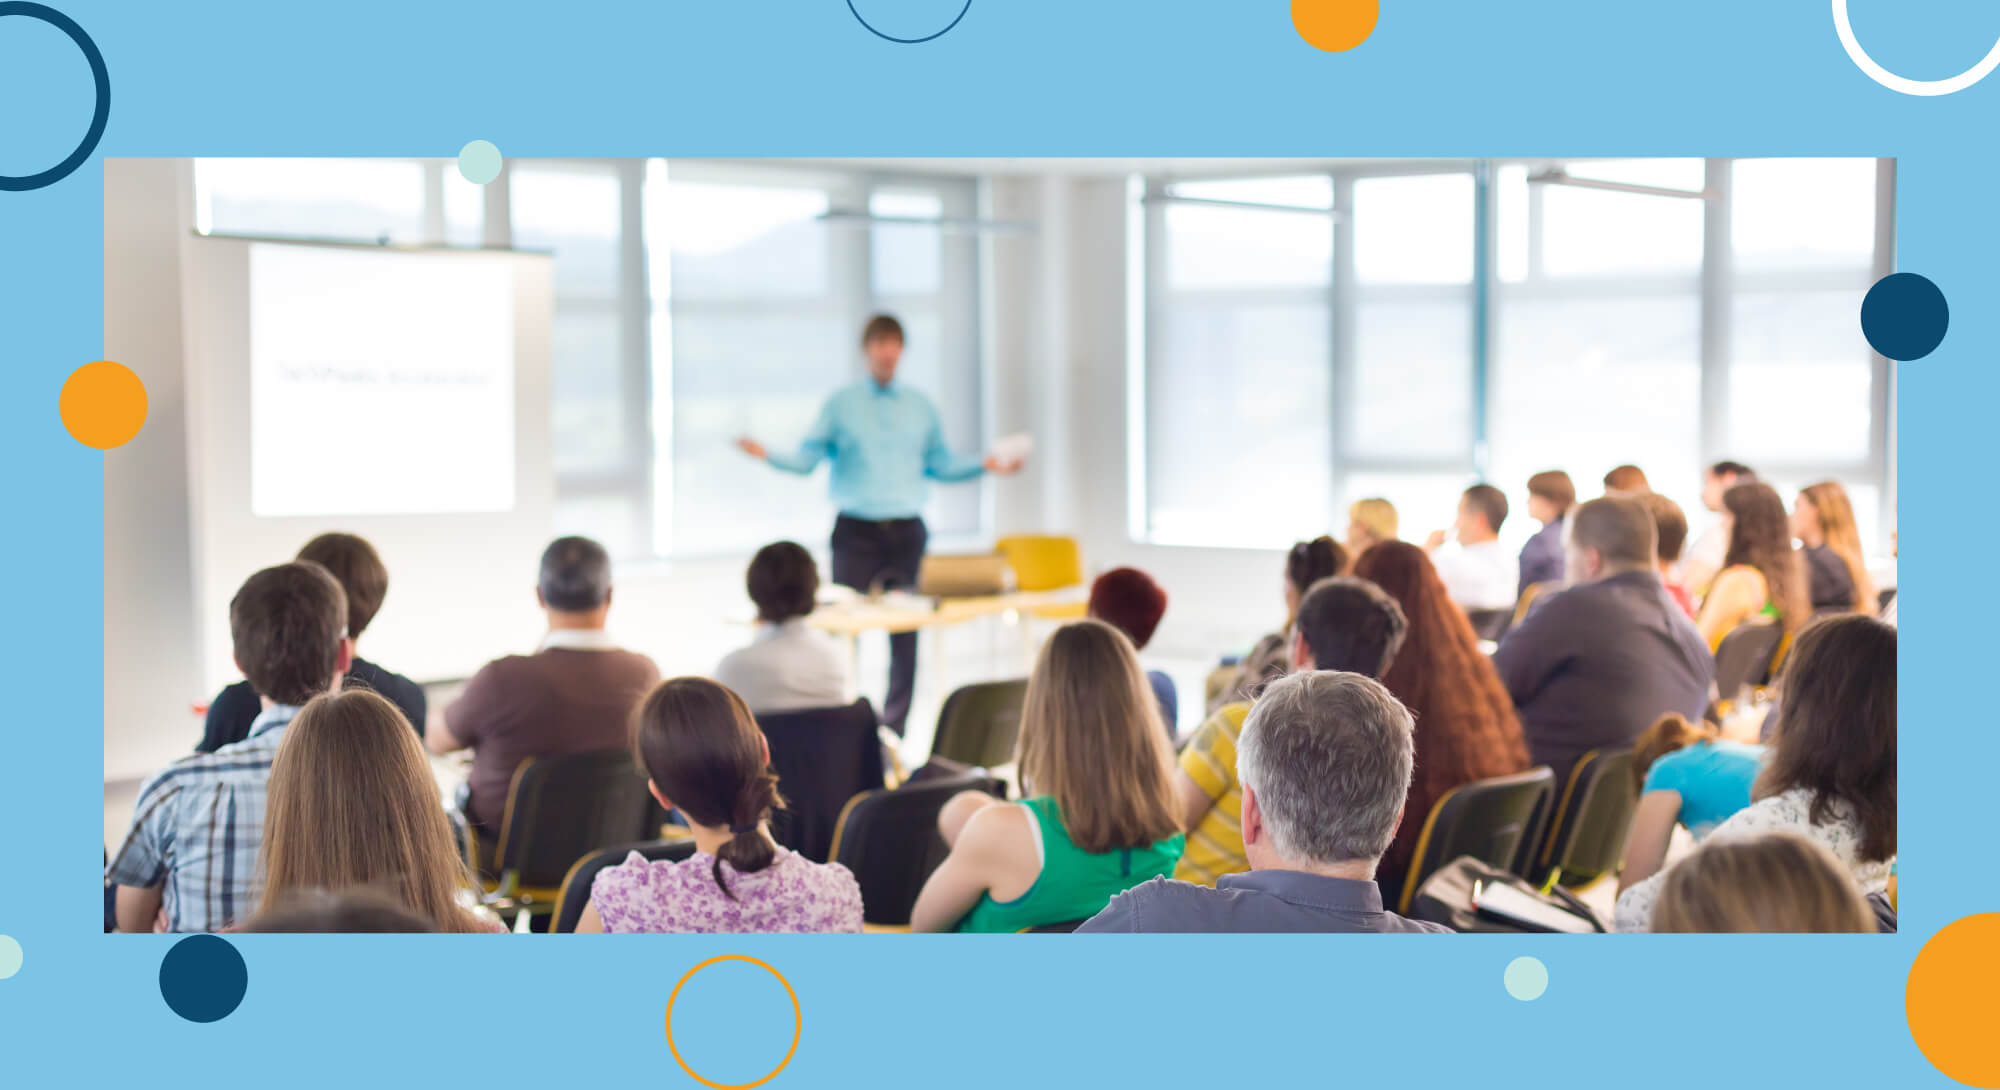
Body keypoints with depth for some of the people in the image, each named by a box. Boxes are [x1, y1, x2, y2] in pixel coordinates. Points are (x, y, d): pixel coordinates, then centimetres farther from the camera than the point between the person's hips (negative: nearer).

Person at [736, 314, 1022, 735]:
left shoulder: (920, 407, 13)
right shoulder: (841, 404, 5)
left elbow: (940, 463, 17)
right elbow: (807, 458, 0)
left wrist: (987, 465, 6)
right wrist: (767, 454, -16)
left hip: (906, 533, 3)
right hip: (856, 532, -2)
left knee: (905, 634, 1)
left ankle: (894, 728, 9)